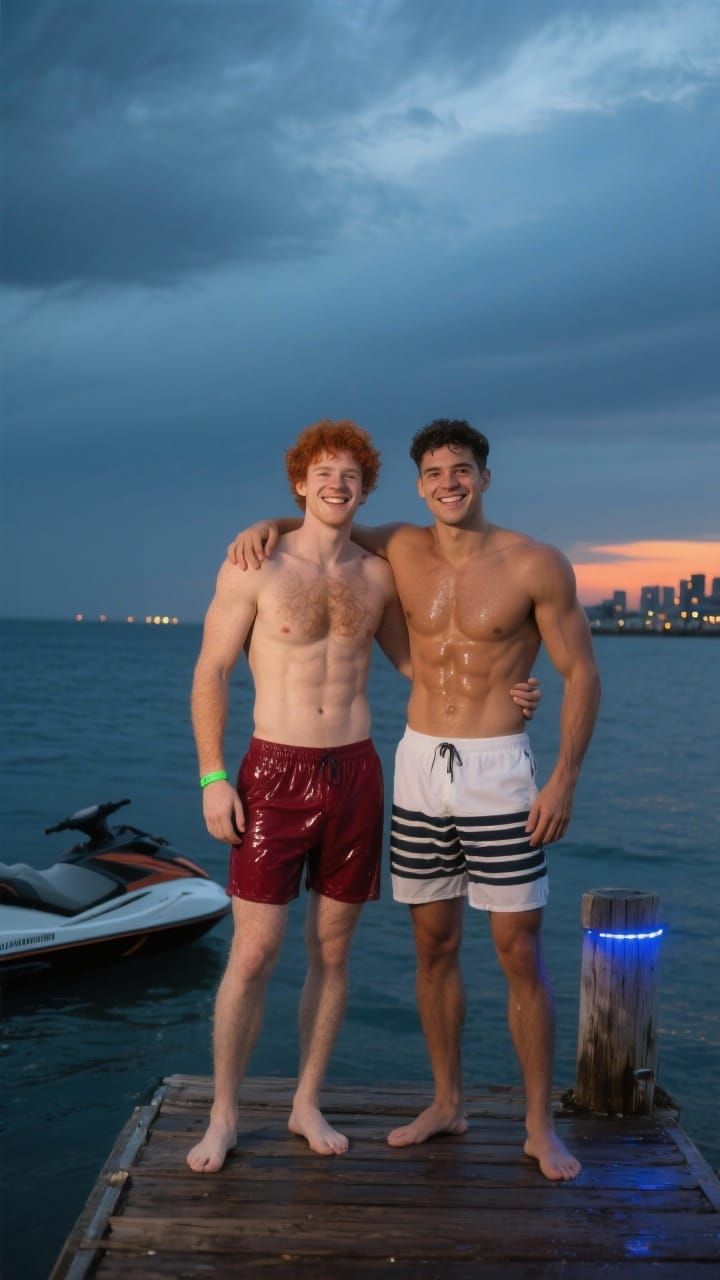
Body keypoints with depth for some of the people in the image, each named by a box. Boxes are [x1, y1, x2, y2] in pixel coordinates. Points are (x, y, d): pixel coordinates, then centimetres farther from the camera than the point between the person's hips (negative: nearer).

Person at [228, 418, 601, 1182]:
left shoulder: (535, 566, -8)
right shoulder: (401, 551, 3)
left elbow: (581, 673, -5)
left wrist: (565, 779, -12)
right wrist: (270, 525, -3)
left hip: (498, 774, -4)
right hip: (419, 770, 4)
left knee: (519, 952, 1)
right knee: (433, 945, 12)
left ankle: (539, 1126, 15)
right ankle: (447, 1104, 28)